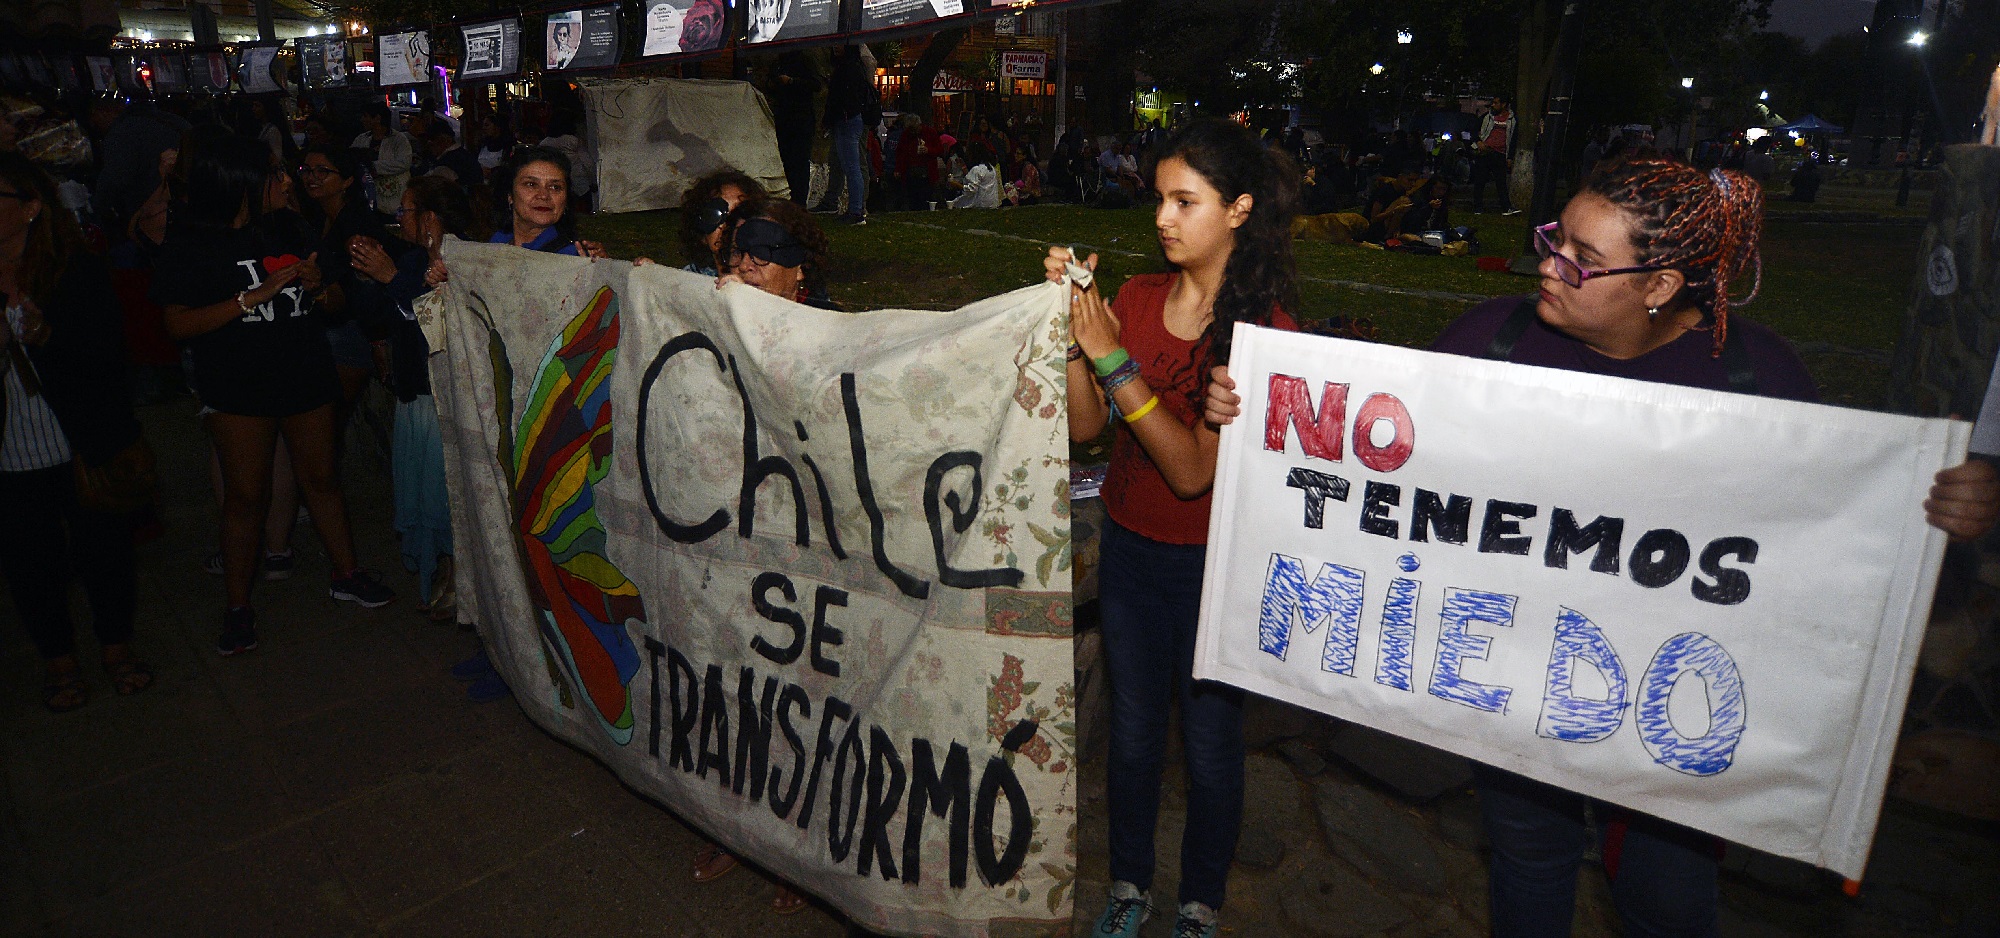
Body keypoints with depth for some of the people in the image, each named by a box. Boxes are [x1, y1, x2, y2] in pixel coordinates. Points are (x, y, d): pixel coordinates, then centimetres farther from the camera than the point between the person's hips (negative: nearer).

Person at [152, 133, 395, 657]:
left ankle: (346, 575, 27)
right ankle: (238, 608, 14)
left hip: (306, 373, 4)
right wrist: (256, 295, -19)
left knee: (320, 478, 12)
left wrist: (318, 281, -6)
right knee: (246, 495, 1)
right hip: (237, 384, -4)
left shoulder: (286, 228, 8)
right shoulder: (189, 244, -5)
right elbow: (179, 323, -13)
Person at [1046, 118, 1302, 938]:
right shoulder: (1136, 297, -2)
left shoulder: (1266, 326, -17)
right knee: (1132, 734, 18)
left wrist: (1113, 357, -27)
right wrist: (1073, 320, -17)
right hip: (1130, 547, 4)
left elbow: (1194, 470, -25)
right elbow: (1084, 424, -6)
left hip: (1211, 561, -4)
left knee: (1210, 748, 12)